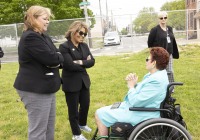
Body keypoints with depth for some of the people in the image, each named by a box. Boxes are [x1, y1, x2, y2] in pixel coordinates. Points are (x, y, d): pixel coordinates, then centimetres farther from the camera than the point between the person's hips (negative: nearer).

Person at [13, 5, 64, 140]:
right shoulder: (30, 37, -18)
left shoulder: (44, 36, 14)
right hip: (35, 89, -10)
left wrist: (56, 59, -11)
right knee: (38, 129, 0)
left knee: (49, 125, 19)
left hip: (45, 87, 10)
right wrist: (58, 57, -4)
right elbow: (50, 59, -24)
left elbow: (59, 56, 10)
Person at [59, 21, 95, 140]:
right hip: (71, 83, -6)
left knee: (85, 104, 18)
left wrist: (81, 62, -18)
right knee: (73, 109, 7)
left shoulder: (84, 46, 8)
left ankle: (82, 124, 47)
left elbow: (92, 61, -1)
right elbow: (70, 65, -21)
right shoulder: (64, 47, -13)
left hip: (84, 81, 7)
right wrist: (85, 63, -9)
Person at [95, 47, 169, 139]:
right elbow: (141, 89, 12)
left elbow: (136, 102, -28)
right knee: (105, 110, 19)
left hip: (141, 114, -11)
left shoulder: (156, 81, -28)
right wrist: (133, 83, -7)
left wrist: (131, 86, -12)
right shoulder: (157, 73, 4)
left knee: (99, 114, -6)